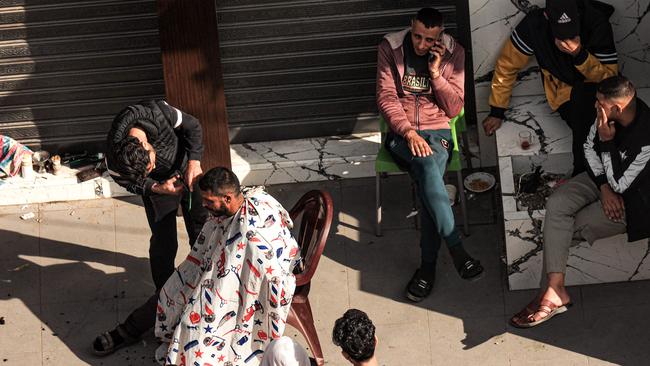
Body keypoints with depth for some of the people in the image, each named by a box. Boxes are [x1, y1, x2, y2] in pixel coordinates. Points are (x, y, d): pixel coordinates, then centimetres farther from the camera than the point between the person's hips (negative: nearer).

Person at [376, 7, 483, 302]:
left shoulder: (453, 53, -2)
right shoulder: (390, 48, -4)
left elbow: (454, 108, -2)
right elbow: (386, 97, -7)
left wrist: (436, 73, -16)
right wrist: (409, 133, -22)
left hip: (436, 131, 1)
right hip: (400, 132, -1)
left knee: (428, 181, -31)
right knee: (427, 165, -34)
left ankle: (428, 265, -25)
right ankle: (456, 250, -36)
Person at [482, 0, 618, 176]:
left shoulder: (597, 24, -23)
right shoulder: (534, 24, -19)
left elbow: (610, 75, -23)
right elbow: (507, 64, -6)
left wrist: (580, 55, -39)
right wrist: (497, 111, -1)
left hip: (595, 89, -1)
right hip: (564, 92, 1)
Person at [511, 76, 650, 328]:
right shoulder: (607, 114, -12)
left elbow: (619, 184, -26)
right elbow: (590, 147, 4)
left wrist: (607, 141, -29)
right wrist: (604, 187, -8)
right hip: (603, 178, 7)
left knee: (573, 227, -17)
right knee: (556, 204, -17)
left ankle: (554, 291, -1)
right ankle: (554, 291, -26)